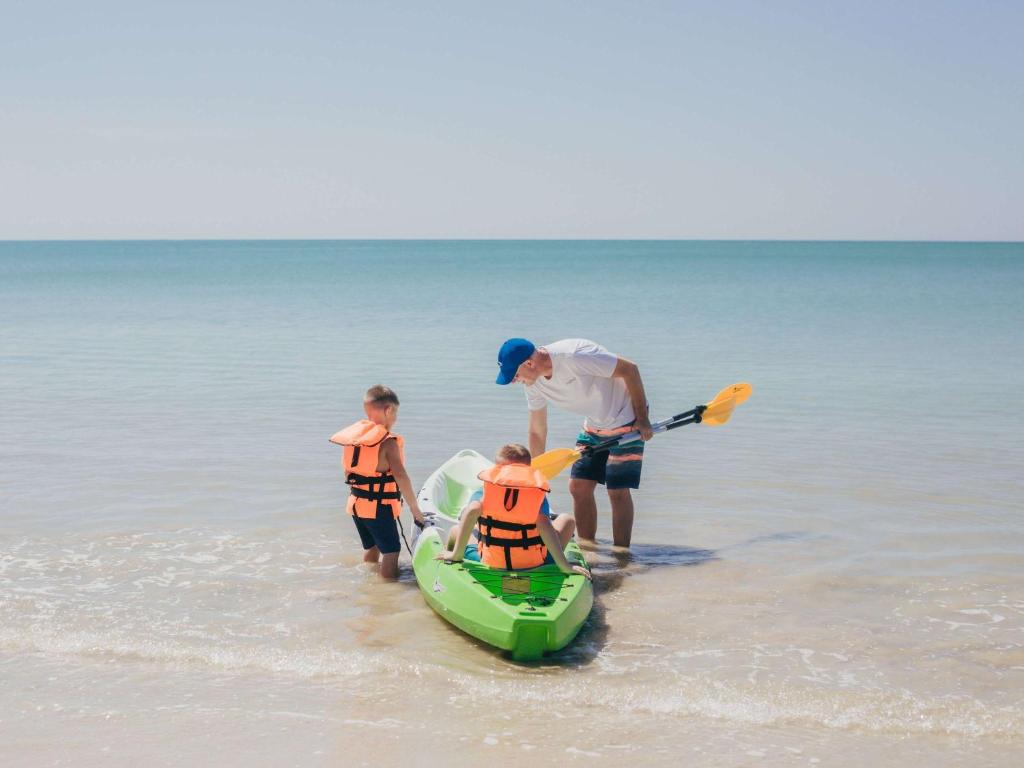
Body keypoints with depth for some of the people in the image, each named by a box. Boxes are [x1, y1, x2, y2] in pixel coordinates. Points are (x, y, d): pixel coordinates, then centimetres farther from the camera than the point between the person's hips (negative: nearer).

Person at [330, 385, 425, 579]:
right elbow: (400, 476, -26)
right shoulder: (388, 443, -19)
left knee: (371, 548, 23)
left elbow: (347, 473, 12)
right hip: (380, 508, -8)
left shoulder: (355, 437, 3)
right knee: (391, 551, 2)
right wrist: (415, 508, -21)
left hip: (357, 504, 8)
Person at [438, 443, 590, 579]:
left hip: (490, 564, 1)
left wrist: (457, 555, -17)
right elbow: (544, 524, -20)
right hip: (535, 566, 0)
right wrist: (564, 565, -21)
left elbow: (472, 511, -24)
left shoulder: (482, 494, -3)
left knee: (456, 530, 28)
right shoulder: (538, 495, -4)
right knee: (566, 519, 24)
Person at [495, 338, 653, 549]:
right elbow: (537, 432, 6)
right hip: (595, 426, 7)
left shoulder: (573, 356, -32)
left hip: (627, 419, -7)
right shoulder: (534, 383, -7)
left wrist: (642, 419, -20)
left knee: (617, 491, -10)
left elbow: (629, 369, -24)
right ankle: (587, 549, 9)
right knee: (579, 487, 0)